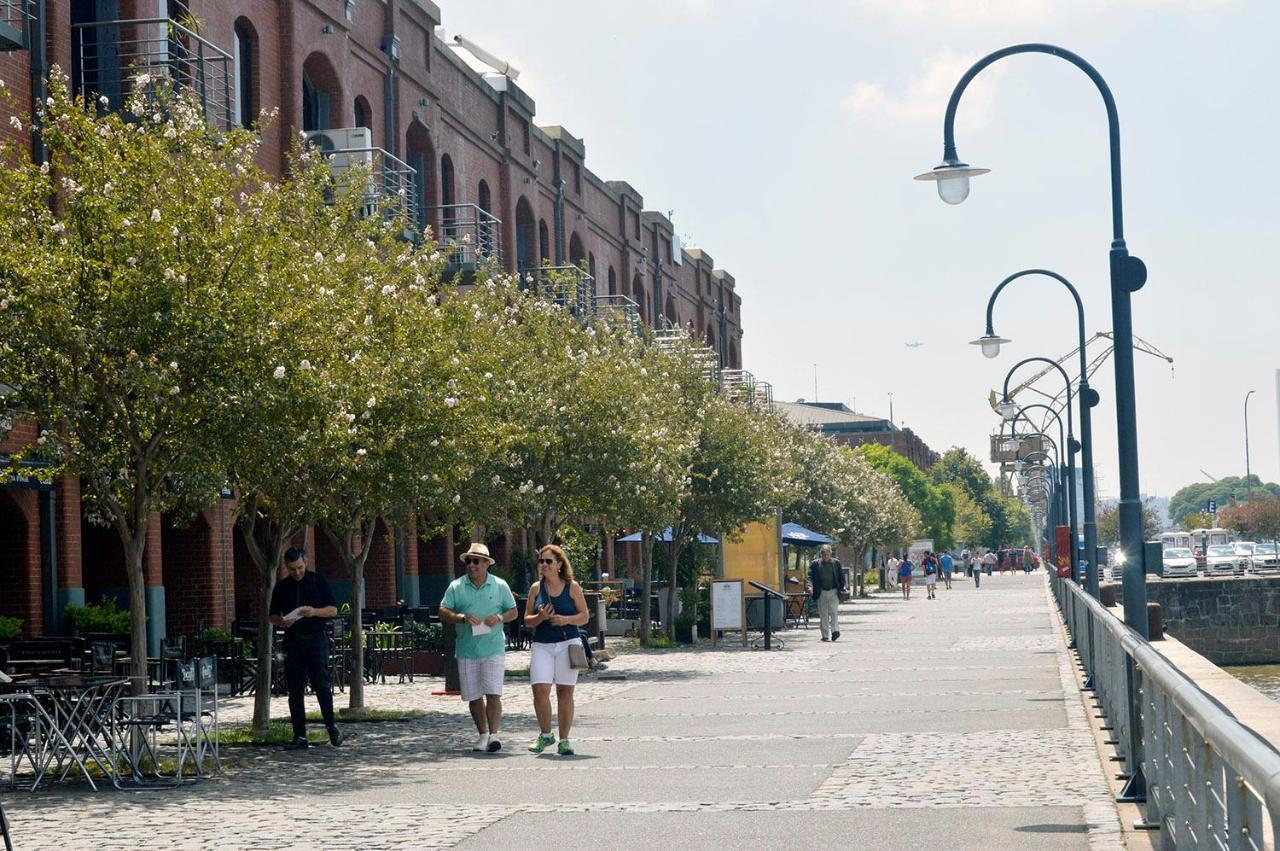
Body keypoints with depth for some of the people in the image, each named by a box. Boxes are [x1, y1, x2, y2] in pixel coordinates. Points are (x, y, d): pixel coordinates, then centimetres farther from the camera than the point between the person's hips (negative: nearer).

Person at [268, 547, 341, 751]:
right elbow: (273, 616, 15)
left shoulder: (318, 581, 4)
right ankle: (300, 736, 6)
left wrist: (314, 611, -16)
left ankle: (331, 725, 8)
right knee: (295, 690, 2)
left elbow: (333, 610, 2)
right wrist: (282, 622, -8)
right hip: (293, 641, 3)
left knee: (321, 684, -10)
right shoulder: (281, 587, 11)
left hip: (316, 637, -3)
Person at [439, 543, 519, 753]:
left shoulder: (500, 586, 5)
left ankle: (494, 734, -14)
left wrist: (499, 618, -10)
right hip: (466, 650, 2)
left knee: (493, 693, -13)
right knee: (473, 696, 8)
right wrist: (463, 618, -16)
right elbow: (443, 613, 0)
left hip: (493, 648, -2)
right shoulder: (456, 586, 5)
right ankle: (483, 734, 22)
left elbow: (513, 612, 10)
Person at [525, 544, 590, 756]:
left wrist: (566, 620, -14)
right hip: (542, 645, 1)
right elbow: (527, 620, 9)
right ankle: (545, 735, 9)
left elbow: (584, 616, 3)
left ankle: (564, 741, 10)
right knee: (540, 689, -11)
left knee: (565, 691, 1)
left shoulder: (572, 587, 2)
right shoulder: (536, 588, 7)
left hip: (568, 643, -1)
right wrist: (540, 617, -12)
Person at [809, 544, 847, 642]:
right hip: (821, 592, 1)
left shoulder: (836, 563, 8)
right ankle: (825, 635, 8)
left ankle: (835, 631, -15)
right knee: (823, 614, 3)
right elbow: (810, 576, 2)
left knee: (834, 612, -12)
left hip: (834, 591, -1)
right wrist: (810, 586, -14)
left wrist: (842, 587, -5)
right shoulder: (815, 563, 7)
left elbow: (841, 576, 9)